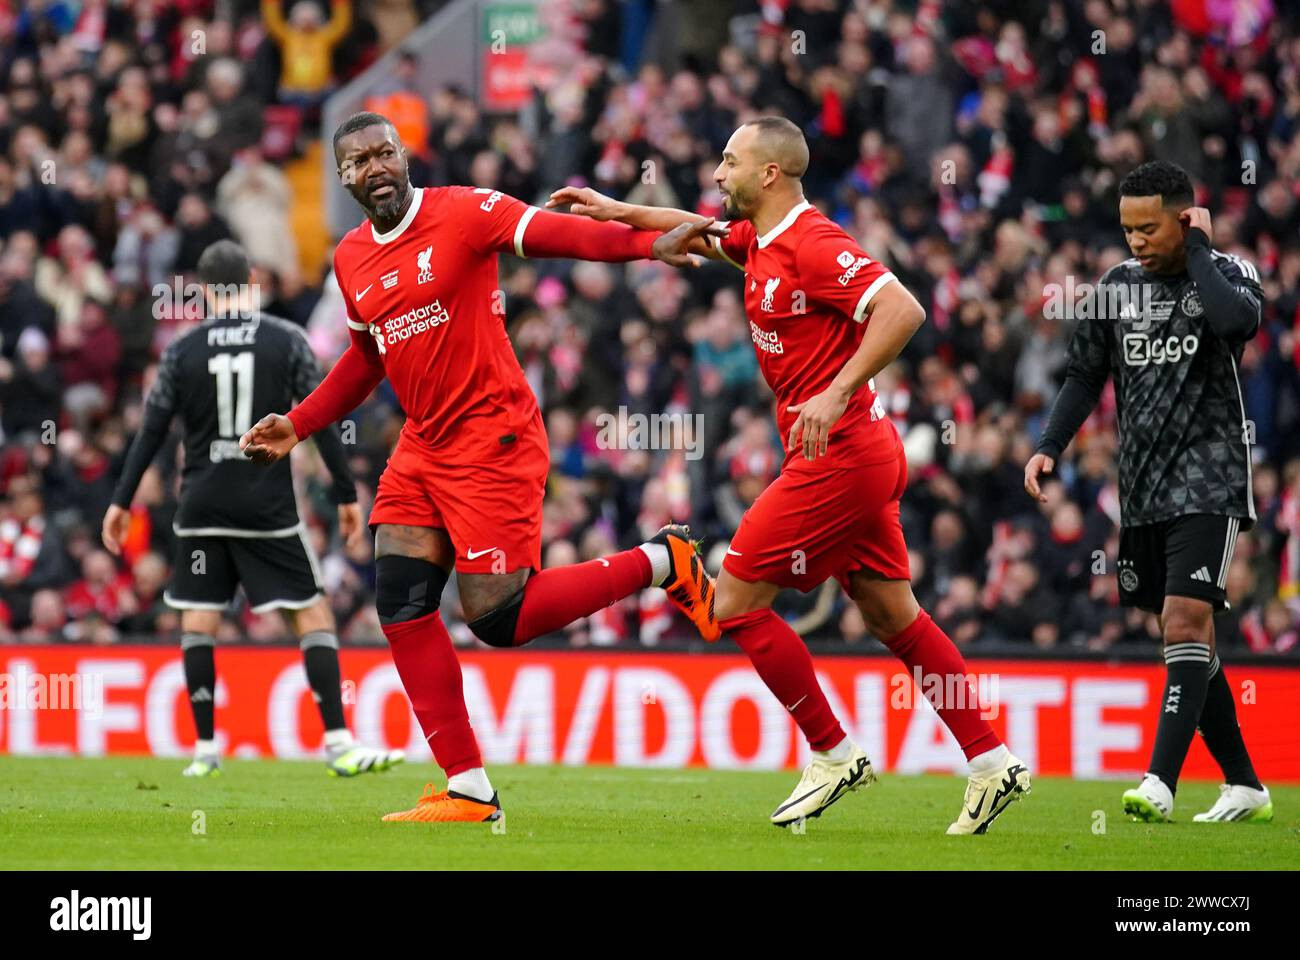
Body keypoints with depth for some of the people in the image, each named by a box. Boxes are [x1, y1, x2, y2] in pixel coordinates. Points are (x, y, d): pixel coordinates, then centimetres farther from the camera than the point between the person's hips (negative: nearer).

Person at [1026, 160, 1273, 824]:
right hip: (1142, 488, 6)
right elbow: (1086, 376, 16)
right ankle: (1244, 785, 17)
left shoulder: (1228, 274, -5)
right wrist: (1050, 448, 3)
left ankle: (1160, 782, -27)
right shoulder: (1117, 285, 9)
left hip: (1208, 479, -6)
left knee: (1186, 621, -19)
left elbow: (1236, 320, -29)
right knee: (1182, 636, 8)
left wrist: (1198, 248, -16)